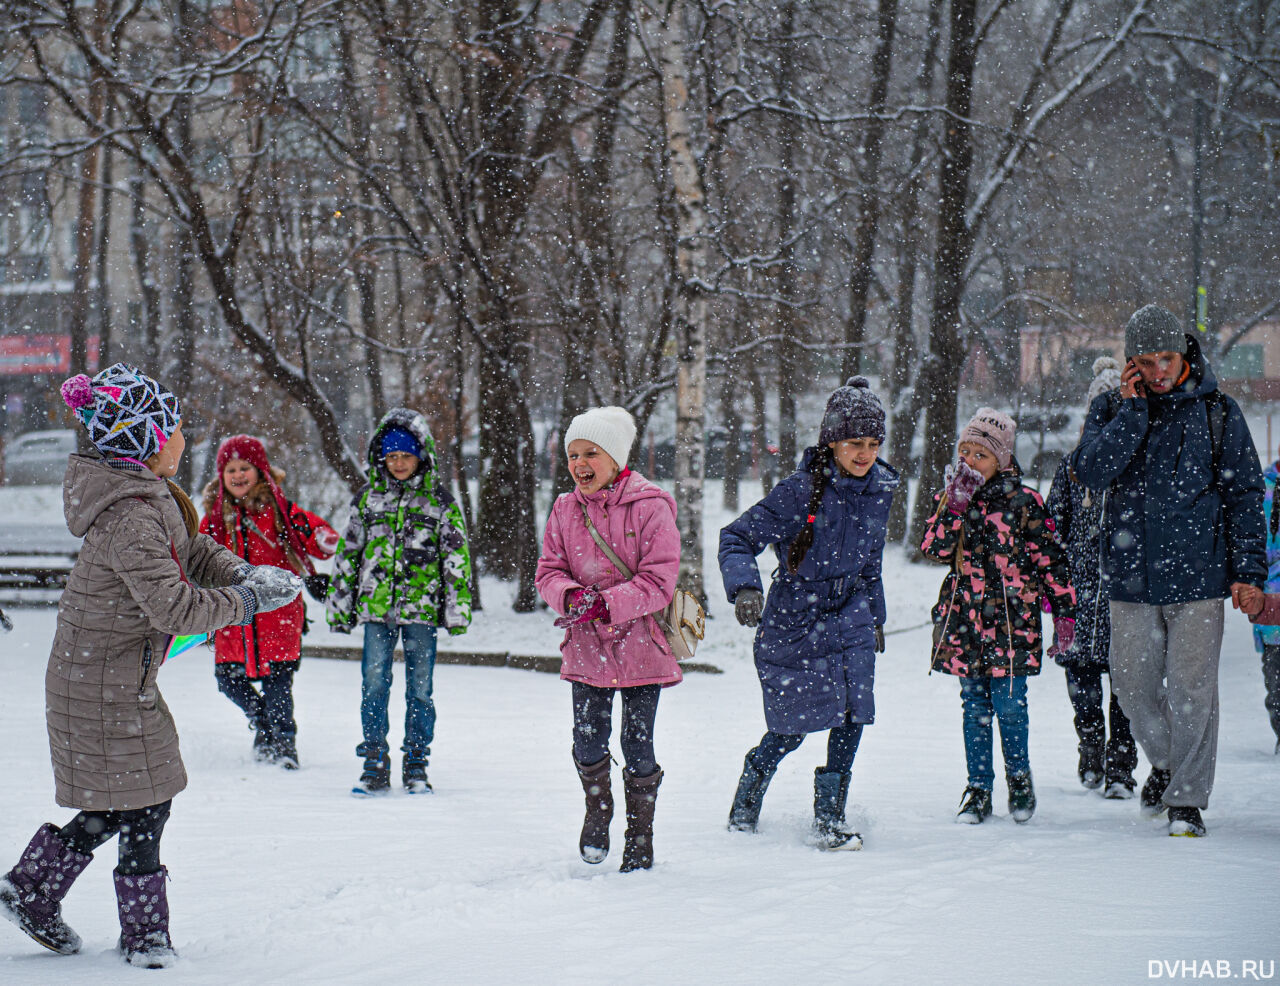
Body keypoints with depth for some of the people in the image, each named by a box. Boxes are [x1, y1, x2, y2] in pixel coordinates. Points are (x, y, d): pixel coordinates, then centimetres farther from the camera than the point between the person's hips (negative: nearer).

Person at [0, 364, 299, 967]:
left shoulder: (150, 496, 4)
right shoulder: (129, 516, -27)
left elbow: (189, 549, 17)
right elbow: (173, 606, -32)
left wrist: (239, 572, -3)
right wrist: (249, 598, -22)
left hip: (123, 677, 10)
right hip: (107, 685, -10)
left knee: (121, 802, 16)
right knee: (145, 804, 0)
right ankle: (144, 933, 13)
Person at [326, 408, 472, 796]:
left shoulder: (439, 499, 4)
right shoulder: (368, 497, 10)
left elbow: (456, 556, 5)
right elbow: (348, 552, 16)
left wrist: (458, 608, -1)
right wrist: (339, 604, 14)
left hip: (422, 606, -1)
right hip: (375, 605, 2)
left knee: (419, 688, 3)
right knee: (374, 685, -3)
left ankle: (416, 767, 12)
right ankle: (375, 767, 5)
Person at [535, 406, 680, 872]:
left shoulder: (650, 509, -10)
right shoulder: (565, 510, 5)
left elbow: (658, 581, -13)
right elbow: (548, 571, 6)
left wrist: (605, 604, -23)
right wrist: (571, 595, -17)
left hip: (640, 644, -3)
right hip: (586, 646, 3)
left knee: (638, 747, 2)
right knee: (588, 742, 1)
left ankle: (640, 834, 21)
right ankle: (597, 809, 30)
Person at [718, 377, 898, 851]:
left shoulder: (879, 491, 0)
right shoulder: (801, 491, -18)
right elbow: (737, 537, -16)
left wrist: (875, 617, 24)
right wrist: (744, 588, -33)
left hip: (848, 619, 4)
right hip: (793, 620, -4)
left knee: (851, 713, -9)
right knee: (793, 727, 4)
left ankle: (830, 819, 4)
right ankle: (745, 808, 32)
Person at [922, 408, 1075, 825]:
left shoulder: (1023, 502, -3)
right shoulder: (951, 499, 7)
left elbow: (1051, 559, 1)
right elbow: (934, 548, -7)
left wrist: (1064, 613, -1)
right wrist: (955, 502, -15)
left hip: (1010, 621, -3)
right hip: (964, 619, 3)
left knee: (1010, 705, -2)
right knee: (975, 708, 7)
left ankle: (1019, 779, 21)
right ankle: (978, 790, 16)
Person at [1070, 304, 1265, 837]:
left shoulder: (1217, 412, 3)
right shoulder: (1111, 408, 6)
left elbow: (1244, 492, 6)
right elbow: (1092, 471, -11)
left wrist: (1248, 568, -1)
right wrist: (1132, 410, -14)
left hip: (1198, 573, -2)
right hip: (1131, 573, 2)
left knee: (1191, 688, -4)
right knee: (1133, 684, 8)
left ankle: (1188, 798, 6)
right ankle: (1165, 762, 34)